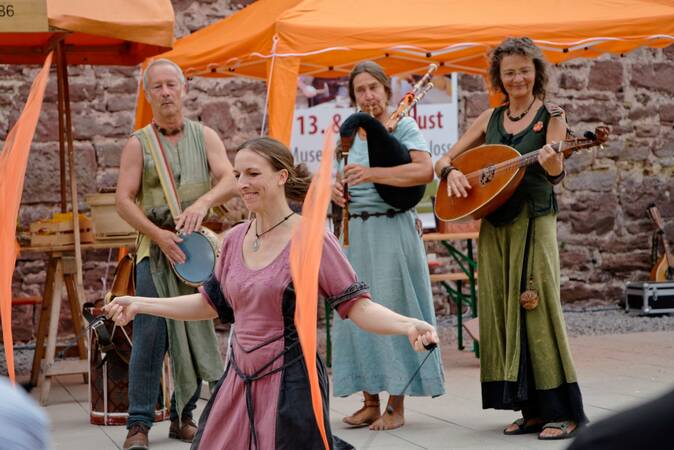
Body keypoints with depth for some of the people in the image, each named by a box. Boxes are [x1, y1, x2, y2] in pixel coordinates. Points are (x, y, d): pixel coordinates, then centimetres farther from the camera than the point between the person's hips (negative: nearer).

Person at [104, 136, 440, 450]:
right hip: (239, 383, 6)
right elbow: (211, 304, 18)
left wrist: (408, 325, -30)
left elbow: (356, 306, -13)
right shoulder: (234, 239, 6)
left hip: (290, 388, -6)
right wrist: (140, 304, 16)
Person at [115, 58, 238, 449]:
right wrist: (159, 234, -16)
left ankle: (184, 417, 18)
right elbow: (124, 200, -3)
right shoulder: (138, 144, 2)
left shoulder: (205, 137, 7)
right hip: (155, 248, -2)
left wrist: (203, 202, -26)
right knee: (151, 334, -9)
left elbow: (230, 181, -5)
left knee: (197, 334, 6)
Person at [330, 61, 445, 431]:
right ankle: (370, 402, 15)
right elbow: (344, 176, 25)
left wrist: (373, 174, -25)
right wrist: (334, 188, 2)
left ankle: (396, 407, 3)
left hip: (391, 230, -6)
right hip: (356, 232, 6)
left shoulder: (403, 126, -4)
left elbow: (425, 170, -21)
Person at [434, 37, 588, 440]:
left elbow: (556, 174, -14)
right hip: (494, 223, 5)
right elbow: (443, 160, 13)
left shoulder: (551, 116, -1)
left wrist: (552, 160, -37)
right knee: (503, 311, 3)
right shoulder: (490, 119, 12)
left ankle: (562, 411, -6)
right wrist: (452, 172, -9)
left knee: (538, 308, -10)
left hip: (533, 221, -5)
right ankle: (533, 409, 10)